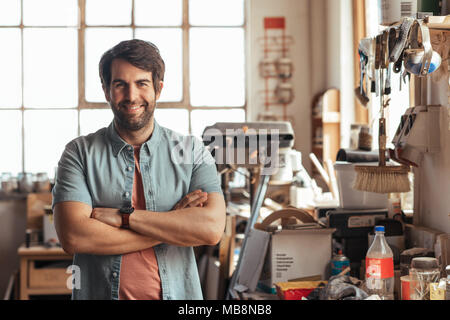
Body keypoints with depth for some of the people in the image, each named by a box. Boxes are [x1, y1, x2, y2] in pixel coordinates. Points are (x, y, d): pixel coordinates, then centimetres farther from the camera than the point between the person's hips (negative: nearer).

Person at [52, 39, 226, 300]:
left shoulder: (192, 151, -2)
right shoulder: (79, 153, -4)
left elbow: (212, 228, -16)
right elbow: (73, 237, -17)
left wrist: (123, 217, -18)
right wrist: (175, 223, -17)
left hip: (178, 295, 1)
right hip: (98, 294, -1)